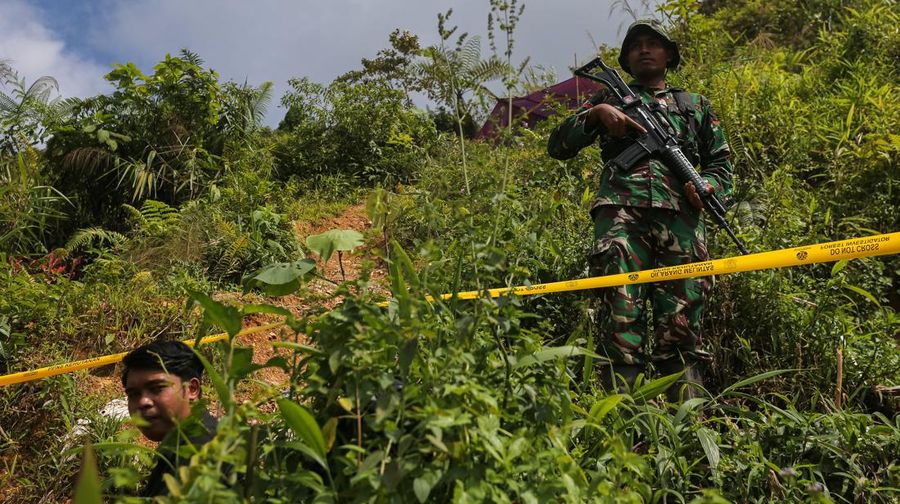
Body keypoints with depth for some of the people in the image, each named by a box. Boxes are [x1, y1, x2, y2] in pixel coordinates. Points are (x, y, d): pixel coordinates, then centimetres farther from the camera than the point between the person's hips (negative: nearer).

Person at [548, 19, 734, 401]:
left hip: (680, 218, 2)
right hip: (621, 215, -1)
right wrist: (595, 113, -1)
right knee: (620, 323, -13)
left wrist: (705, 187, 1)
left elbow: (721, 165, 24)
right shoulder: (610, 97, 24)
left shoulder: (696, 106, 28)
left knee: (681, 327, -4)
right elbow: (558, 146, 16)